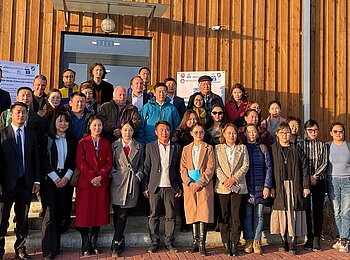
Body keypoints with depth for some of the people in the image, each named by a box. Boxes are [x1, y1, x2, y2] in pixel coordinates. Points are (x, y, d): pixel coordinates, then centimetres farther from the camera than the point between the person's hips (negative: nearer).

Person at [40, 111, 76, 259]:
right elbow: (44, 160, -5)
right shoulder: (47, 139, -1)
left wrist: (66, 177, -5)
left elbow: (73, 161, 8)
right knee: (50, 214, -8)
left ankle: (56, 247, 14)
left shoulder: (71, 140, 11)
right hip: (49, 179, -3)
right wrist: (55, 177, -10)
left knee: (60, 214, 5)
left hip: (65, 179, 4)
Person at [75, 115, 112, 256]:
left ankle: (94, 243, 15)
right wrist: (91, 177, -15)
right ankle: (85, 245, 11)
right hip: (86, 182, -2)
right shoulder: (83, 142, 4)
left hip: (102, 183, 2)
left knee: (100, 212, 3)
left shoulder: (106, 143, 11)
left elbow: (109, 163, 4)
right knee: (85, 212, 0)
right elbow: (80, 162, -5)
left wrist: (100, 176, -11)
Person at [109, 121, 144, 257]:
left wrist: (139, 175, 1)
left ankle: (116, 244, 1)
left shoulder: (138, 147, 14)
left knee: (123, 214, -4)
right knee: (117, 213, 2)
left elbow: (141, 164, 16)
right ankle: (120, 241, 16)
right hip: (117, 182, 0)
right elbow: (110, 163, 9)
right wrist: (113, 174, -6)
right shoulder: (114, 145, 11)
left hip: (132, 183, 0)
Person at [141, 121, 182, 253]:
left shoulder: (177, 147, 8)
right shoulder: (150, 147, 6)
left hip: (171, 187, 1)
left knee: (171, 216, 5)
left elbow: (179, 169, 9)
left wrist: (180, 187, 4)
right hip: (155, 187, -1)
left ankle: (169, 242, 15)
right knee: (154, 216, 5)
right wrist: (145, 187, -1)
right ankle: (155, 242, 15)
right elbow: (146, 168, 4)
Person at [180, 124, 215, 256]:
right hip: (190, 186, 3)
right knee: (193, 213, 3)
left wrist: (199, 183, -11)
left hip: (204, 185, -3)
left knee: (203, 213, -8)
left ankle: (202, 243, -4)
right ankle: (195, 242, 11)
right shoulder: (186, 149, 15)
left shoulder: (209, 148, 6)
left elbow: (210, 168, -3)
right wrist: (189, 183, -8)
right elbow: (183, 168, 8)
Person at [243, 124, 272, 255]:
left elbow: (268, 167, 4)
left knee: (259, 215, 3)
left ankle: (256, 241, 10)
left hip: (260, 188, 0)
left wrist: (267, 186, -4)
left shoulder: (263, 148, 7)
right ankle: (248, 241, 11)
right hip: (246, 187, 0)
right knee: (247, 214, 2)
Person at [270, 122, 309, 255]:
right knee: (282, 213, 2)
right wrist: (271, 187, -6)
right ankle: (284, 241, 14)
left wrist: (306, 186, 0)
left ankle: (293, 242, 6)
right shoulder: (273, 149, 5)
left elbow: (304, 168, 6)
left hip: (295, 186, 1)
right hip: (279, 186, 0)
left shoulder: (297, 150, 8)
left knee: (294, 213, -1)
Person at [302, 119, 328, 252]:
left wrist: (315, 176, -11)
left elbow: (325, 163, 1)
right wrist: (308, 178, -11)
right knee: (307, 209, 2)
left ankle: (317, 239, 9)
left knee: (318, 210, 3)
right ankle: (309, 238, 11)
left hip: (319, 180, 1)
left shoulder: (322, 145, 8)